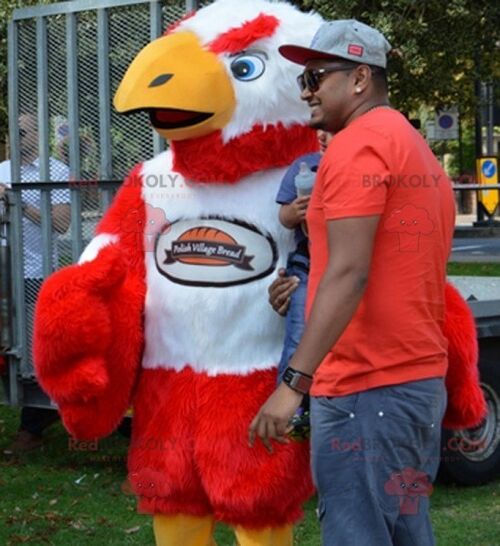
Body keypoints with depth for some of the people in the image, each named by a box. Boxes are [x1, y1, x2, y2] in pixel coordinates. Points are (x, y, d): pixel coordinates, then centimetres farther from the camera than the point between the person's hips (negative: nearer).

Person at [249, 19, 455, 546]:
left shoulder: (356, 146, -11)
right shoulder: (419, 153, 19)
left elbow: (349, 274, -20)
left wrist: (294, 382, -23)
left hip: (365, 388, -10)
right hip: (424, 379, 10)